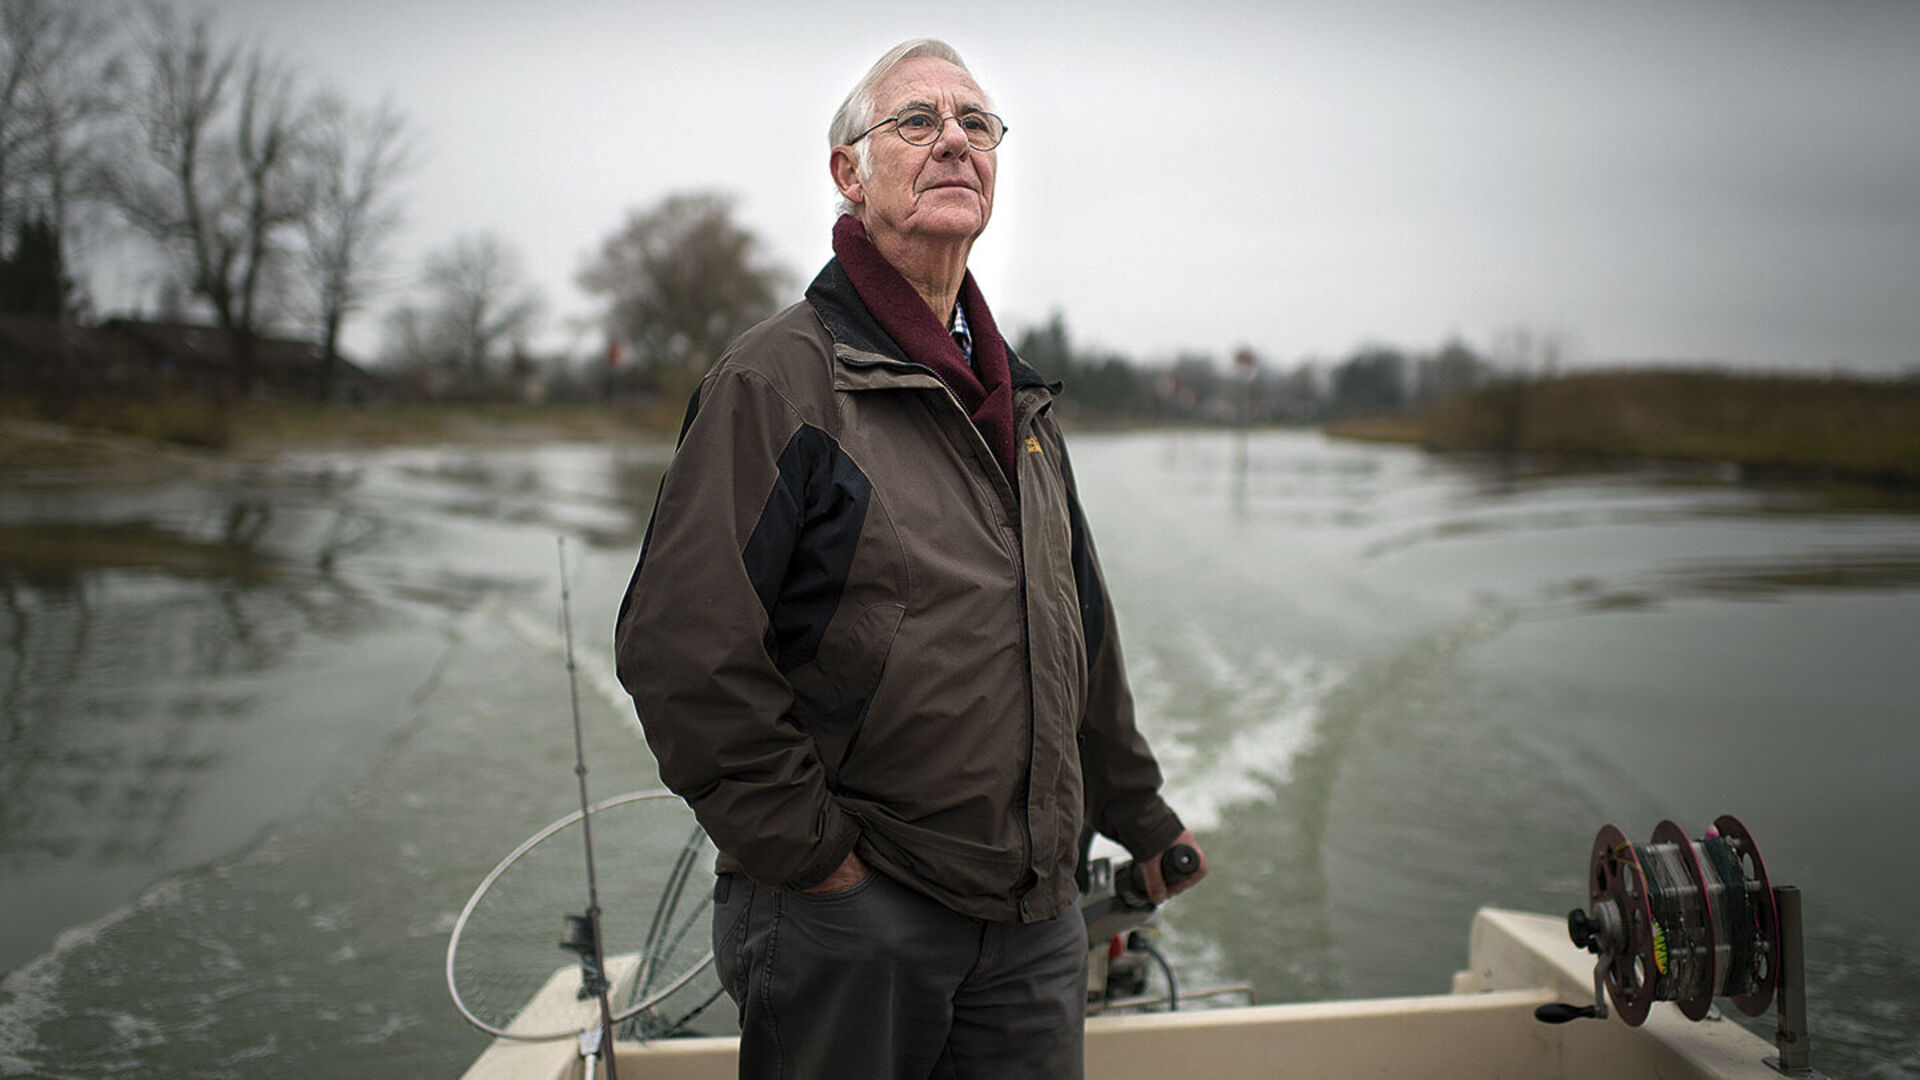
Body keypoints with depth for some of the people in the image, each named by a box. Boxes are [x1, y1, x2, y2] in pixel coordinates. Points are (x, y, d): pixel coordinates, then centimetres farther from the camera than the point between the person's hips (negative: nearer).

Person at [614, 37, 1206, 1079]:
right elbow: (678, 645, -18)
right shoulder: (780, 375, -10)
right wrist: (810, 855, -16)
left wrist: (1139, 818, 25)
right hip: (846, 915, -6)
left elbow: (1079, 632, 21)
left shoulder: (1015, 395, 13)